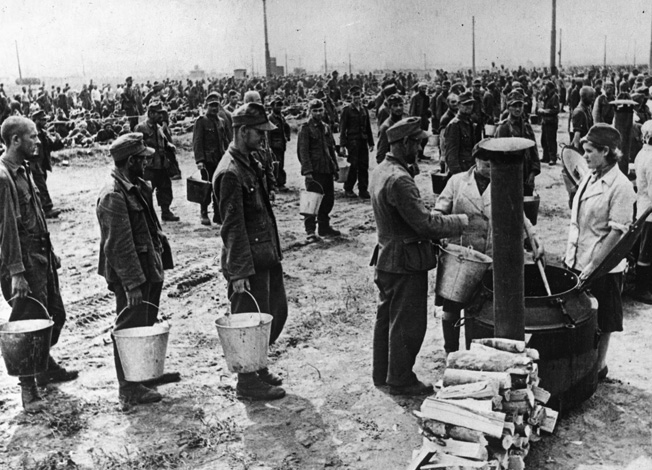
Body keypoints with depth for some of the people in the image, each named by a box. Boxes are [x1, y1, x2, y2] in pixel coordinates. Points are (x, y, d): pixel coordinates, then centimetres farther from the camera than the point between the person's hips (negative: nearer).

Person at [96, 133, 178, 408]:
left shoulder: (135, 187, 10)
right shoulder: (113, 196, -21)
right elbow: (120, 245, -24)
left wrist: (155, 268, 19)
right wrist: (133, 283, -23)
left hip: (148, 269, 10)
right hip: (131, 274, -10)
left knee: (146, 324, 21)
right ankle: (128, 389, 12)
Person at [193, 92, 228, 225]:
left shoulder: (221, 121, 15)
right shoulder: (201, 121, -4)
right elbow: (197, 142, -10)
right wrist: (199, 160, -18)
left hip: (221, 160, 5)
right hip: (207, 160, -5)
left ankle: (218, 214, 15)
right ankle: (204, 214, 9)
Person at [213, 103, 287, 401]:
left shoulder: (251, 163, 12)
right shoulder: (230, 173, -19)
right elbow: (232, 227, -21)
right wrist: (238, 271, -22)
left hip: (267, 255, 10)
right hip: (248, 260, -10)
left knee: (277, 312, 18)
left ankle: (256, 366, 35)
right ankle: (248, 382, 18)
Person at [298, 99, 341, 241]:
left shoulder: (326, 127, 16)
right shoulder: (305, 129, -5)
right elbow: (303, 151, -11)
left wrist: (335, 167, 17)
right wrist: (307, 171, -19)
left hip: (327, 170, 7)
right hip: (314, 171, -7)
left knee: (329, 199, 11)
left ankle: (324, 227, 24)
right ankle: (310, 231, -1)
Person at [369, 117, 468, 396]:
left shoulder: (380, 171, 6)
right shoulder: (399, 179, -25)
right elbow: (425, 224, -25)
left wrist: (431, 216, 9)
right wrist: (462, 221, -13)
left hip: (386, 257, 10)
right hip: (406, 263, -10)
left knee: (386, 317, 19)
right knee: (408, 323, 4)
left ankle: (382, 374, 32)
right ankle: (401, 381, 17)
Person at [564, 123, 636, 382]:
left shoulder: (620, 186, -17)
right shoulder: (589, 178, 6)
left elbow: (617, 232, -19)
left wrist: (593, 264, -20)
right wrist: (569, 253, 10)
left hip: (602, 267, -7)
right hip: (576, 262, 7)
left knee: (601, 322, 10)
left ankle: (598, 366, 27)